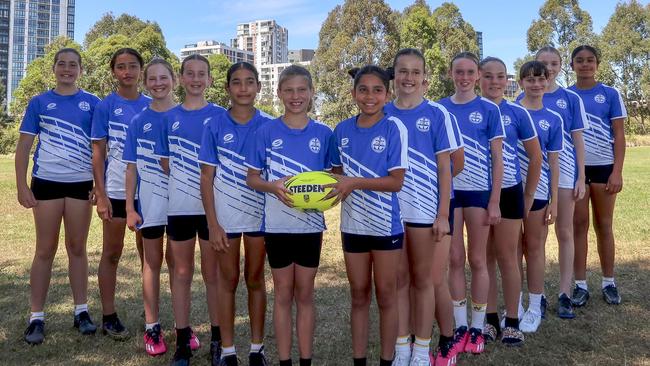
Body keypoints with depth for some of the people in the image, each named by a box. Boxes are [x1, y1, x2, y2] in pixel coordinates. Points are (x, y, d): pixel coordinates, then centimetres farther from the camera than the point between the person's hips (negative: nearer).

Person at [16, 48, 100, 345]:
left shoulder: (92, 103, 4)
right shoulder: (39, 102, 4)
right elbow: (23, 146, 2)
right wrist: (21, 186, -6)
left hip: (81, 184, 0)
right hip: (46, 183, 0)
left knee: (77, 248, 9)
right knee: (45, 250, 5)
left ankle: (81, 311, 18)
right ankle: (36, 317, 12)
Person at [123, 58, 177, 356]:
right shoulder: (138, 122, 3)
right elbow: (132, 167, 3)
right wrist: (130, 207, -2)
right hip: (150, 204, 0)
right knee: (152, 263, 8)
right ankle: (152, 328, 19)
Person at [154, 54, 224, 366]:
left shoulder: (220, 116, 1)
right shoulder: (169, 118, 8)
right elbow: (165, 163, 12)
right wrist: (181, 184, -1)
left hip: (212, 206, -2)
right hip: (179, 207, 2)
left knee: (213, 274, 6)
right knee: (182, 273, 9)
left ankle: (217, 340, 18)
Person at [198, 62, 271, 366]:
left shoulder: (269, 126, -1)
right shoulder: (214, 126, -2)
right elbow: (207, 176, -2)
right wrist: (212, 223, -8)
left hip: (260, 213, 1)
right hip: (225, 216, 0)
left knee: (255, 279, 11)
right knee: (228, 279, 9)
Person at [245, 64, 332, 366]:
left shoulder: (323, 134, 1)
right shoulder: (266, 132, -2)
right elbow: (251, 178, 1)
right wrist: (273, 186, -19)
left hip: (310, 225, 1)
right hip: (277, 225, -1)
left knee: (305, 294, 11)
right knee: (283, 294, 9)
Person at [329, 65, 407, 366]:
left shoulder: (394, 128, -10)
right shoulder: (342, 130, 3)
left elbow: (396, 182, -14)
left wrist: (355, 183, -23)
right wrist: (337, 185, -10)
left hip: (386, 224, -3)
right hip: (353, 224, 4)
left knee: (385, 295, 9)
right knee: (358, 296, 14)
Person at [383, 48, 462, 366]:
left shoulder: (437, 114, -3)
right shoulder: (382, 115, 4)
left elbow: (445, 168, -4)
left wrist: (443, 215, -8)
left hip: (426, 210, -2)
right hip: (391, 210, 2)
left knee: (424, 280, 9)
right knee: (399, 280, 10)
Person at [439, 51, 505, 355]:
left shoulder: (488, 110, -1)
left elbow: (497, 158, -2)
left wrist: (495, 202, -7)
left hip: (479, 191, -2)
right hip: (448, 191, 2)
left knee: (477, 260, 6)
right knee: (455, 260, 8)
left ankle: (477, 328, 19)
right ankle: (460, 326, 20)